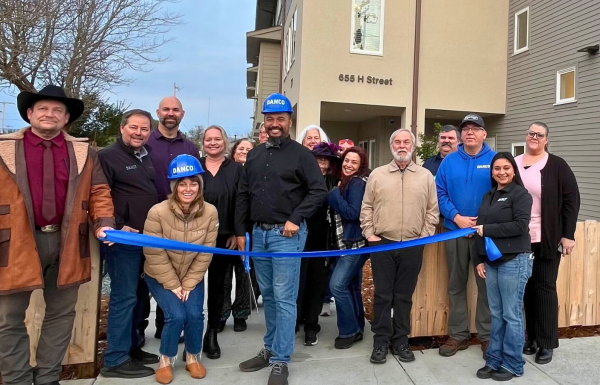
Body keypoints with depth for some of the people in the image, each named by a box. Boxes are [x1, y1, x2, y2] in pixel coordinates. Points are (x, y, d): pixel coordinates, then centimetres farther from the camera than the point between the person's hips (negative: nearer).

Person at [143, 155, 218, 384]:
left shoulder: (210, 212, -18)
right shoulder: (158, 212, -24)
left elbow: (205, 254, -12)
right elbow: (154, 255, -18)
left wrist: (188, 284, -12)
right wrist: (173, 285, -15)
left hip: (192, 277, 2)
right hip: (160, 277, -2)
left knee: (195, 315, -15)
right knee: (176, 315, -18)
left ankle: (192, 358, 15)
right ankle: (165, 361, 11)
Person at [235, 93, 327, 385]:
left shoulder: (301, 154, -3)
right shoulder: (255, 155, 13)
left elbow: (319, 190, -9)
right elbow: (243, 195, 14)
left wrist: (296, 219, -15)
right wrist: (240, 230, 10)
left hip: (286, 234, -6)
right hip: (259, 233, 6)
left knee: (284, 299, -3)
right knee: (268, 296, 14)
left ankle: (280, 361, 7)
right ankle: (270, 349, 28)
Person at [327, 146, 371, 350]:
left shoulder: (358, 183, -13)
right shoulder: (347, 182, 15)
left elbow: (353, 213, -22)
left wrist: (334, 195, -17)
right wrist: (337, 194, 1)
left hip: (356, 243, -10)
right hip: (348, 242, 10)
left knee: (337, 285, -12)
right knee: (351, 286, 13)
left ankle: (349, 331, 2)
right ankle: (356, 329, 23)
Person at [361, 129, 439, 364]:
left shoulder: (426, 176, 6)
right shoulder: (377, 175, 6)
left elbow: (432, 210, 6)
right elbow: (366, 208, 6)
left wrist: (424, 236, -1)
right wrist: (369, 233, -2)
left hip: (413, 246, 1)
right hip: (382, 244, 0)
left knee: (404, 296, 9)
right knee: (382, 295, 4)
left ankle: (401, 341, 21)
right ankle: (381, 342, 15)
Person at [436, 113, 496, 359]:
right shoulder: (449, 161, 5)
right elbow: (440, 193, 0)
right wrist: (457, 218, -13)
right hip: (455, 231, 2)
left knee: (486, 285, 6)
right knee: (456, 285, 9)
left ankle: (487, 336, 20)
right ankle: (458, 334, 22)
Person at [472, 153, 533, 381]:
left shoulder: (520, 194, -3)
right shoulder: (488, 196, 16)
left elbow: (521, 225, -17)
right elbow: (480, 230, 16)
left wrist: (487, 229, -12)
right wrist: (479, 260, 10)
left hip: (514, 261, -6)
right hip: (491, 262, 6)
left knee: (511, 315, 1)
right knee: (496, 314, 11)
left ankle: (513, 365, 14)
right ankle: (494, 360, 20)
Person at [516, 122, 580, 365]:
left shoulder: (557, 166, -2)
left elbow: (571, 199, -4)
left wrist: (568, 235, -9)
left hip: (547, 239, -3)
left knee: (545, 287, 3)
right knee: (527, 287, 10)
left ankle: (547, 343, 13)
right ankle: (532, 337, 22)